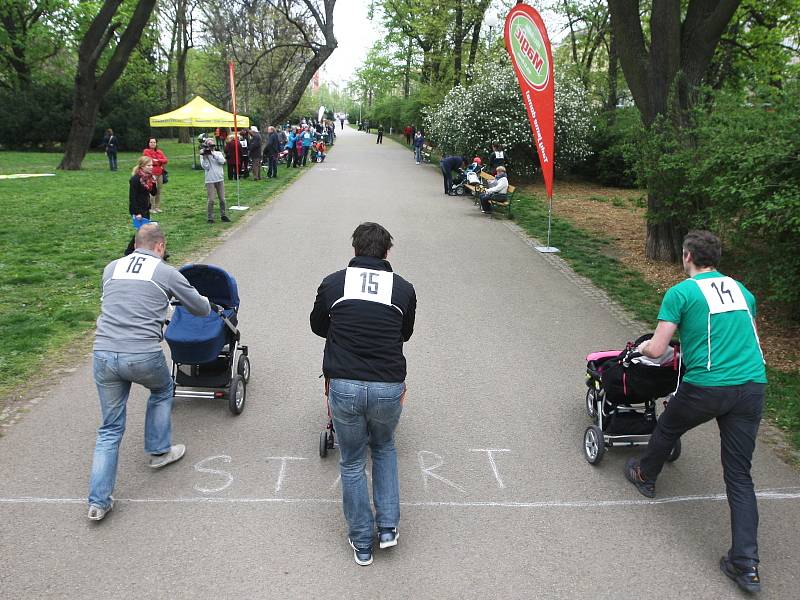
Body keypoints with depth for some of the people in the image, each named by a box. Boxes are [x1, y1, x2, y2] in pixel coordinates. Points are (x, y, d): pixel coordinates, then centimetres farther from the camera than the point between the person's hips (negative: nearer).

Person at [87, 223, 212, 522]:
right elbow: (201, 309, 15)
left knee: (110, 429, 15)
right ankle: (159, 451, 38)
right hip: (143, 356, -4)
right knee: (162, 390, 31)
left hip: (103, 354, 4)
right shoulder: (166, 273, 3)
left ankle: (98, 501, 14)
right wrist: (206, 303, 39)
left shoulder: (111, 268, 15)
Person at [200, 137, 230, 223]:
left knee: (222, 199, 7)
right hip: (210, 181, -3)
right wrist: (205, 156, -17)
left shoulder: (218, 153, 7)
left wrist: (213, 153, -16)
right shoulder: (203, 155, 1)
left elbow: (222, 161, -13)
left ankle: (223, 215, 20)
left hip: (220, 179, 3)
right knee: (211, 200, -6)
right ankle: (210, 218, 2)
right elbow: (205, 167, -10)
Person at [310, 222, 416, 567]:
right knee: (384, 448, 29)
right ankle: (388, 526, 26)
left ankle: (362, 544, 27)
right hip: (389, 387, 1)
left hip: (344, 386, -1)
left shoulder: (333, 283, 3)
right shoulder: (404, 289, 4)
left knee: (352, 463, 17)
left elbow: (318, 326, 20)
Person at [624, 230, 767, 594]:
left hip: (706, 386, -5)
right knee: (739, 475, 8)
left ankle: (644, 476, 51)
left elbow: (656, 350, -7)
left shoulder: (681, 292, -2)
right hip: (753, 386, 5)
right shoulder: (741, 290, 17)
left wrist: (641, 347, 16)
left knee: (667, 429, 25)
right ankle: (746, 564, 4)